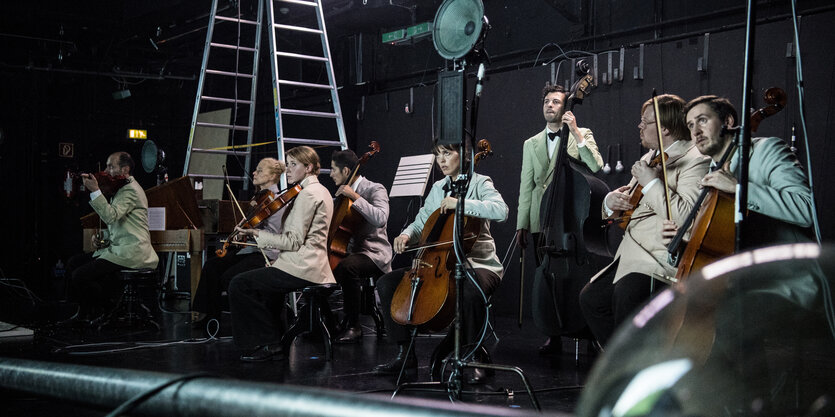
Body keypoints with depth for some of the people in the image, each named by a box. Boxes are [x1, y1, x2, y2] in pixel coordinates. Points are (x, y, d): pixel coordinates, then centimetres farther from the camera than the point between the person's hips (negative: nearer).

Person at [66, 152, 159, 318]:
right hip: (116, 247, 11)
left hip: (131, 252, -11)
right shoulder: (121, 189, 21)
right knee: (73, 264, 7)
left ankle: (107, 310, 1)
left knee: (80, 276, -18)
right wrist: (102, 239, 11)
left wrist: (95, 191, -28)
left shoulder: (131, 190, -12)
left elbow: (111, 216, -27)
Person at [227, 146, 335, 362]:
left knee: (239, 284, -9)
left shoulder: (308, 194, -14)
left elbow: (294, 241, -19)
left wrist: (257, 233, -17)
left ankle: (268, 344, -2)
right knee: (266, 280, 35)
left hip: (302, 269, -11)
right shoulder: (320, 191, 18)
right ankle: (282, 339, 30)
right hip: (313, 266, 11)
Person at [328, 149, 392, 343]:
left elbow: (380, 218, -28)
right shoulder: (343, 192, 17)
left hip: (374, 254, -9)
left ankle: (353, 327, -26)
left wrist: (355, 197, -25)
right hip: (350, 252, 9)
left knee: (346, 267, -36)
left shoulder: (375, 190, -8)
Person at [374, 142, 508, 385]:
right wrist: (406, 235, -5)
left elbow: (501, 211, -21)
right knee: (386, 283, -6)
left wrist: (460, 203, -24)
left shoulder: (479, 183, -2)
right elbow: (421, 224, 17)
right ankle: (405, 353, 0)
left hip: (478, 264, -6)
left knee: (471, 290, -41)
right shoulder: (437, 189, 16)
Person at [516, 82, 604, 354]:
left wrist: (575, 133, -14)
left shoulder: (583, 136, 7)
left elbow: (597, 167, -11)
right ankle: (554, 337, 12)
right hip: (542, 221, 3)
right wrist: (522, 225, 9)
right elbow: (526, 186, 15)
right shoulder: (531, 144, 17)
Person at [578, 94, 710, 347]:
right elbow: (630, 201, 28)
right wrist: (611, 201, 5)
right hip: (633, 254, 10)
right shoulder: (651, 157, 20)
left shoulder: (694, 160, -10)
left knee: (626, 295, -30)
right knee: (591, 298, 2)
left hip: (663, 256, -10)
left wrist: (651, 182, -20)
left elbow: (685, 216, -25)